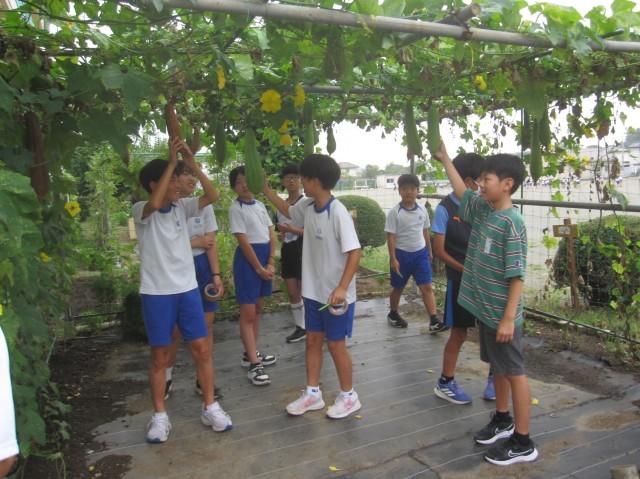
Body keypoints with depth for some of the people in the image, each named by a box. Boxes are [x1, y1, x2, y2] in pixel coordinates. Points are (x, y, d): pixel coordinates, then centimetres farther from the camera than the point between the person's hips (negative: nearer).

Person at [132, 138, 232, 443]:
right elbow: (154, 204, -31)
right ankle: (160, 416, 22)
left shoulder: (182, 207, 4)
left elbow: (212, 196, -9)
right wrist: (172, 162, -27)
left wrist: (192, 163, -17)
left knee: (202, 350, 5)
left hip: (188, 289, 4)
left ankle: (210, 407, 20)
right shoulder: (141, 211, -7)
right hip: (156, 293, -3)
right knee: (160, 356, 7)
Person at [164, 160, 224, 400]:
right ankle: (166, 378, 28)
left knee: (205, 326, 6)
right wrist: (195, 242, -6)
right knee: (175, 329, 5)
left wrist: (216, 275, -4)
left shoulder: (202, 205, 3)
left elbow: (211, 244, 2)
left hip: (202, 268, 3)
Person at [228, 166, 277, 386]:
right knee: (248, 313, -5)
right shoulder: (235, 209, -8)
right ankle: (254, 365, -2)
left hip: (266, 256, 8)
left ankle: (251, 353, 27)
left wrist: (271, 262, -3)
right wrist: (259, 268, -13)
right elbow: (244, 242, -13)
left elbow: (271, 235, 8)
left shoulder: (260, 205, 11)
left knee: (258, 309, 14)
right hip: (248, 259, -7)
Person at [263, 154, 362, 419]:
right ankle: (312, 393, 31)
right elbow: (287, 210, 25)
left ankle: (348, 396, 26)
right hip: (313, 291, 7)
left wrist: (342, 288, -27)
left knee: (336, 345, 6)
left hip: (336, 294, -7)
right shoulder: (307, 206, 2)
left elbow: (354, 252, -22)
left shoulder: (338, 212, -21)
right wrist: (264, 188, 20)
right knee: (313, 340, 15)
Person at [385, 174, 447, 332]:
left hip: (420, 253, 3)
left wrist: (429, 251, 18)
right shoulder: (395, 212, -13)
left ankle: (434, 321, -1)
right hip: (402, 254, -3)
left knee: (427, 287, -2)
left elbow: (425, 231, 13)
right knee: (398, 288, 13)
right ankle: (393, 314, 33)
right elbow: (391, 236, -12)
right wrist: (393, 259, -15)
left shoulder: (422, 210, 1)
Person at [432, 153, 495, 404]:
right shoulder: (445, 208, -12)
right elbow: (439, 251, -11)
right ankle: (445, 383, 22)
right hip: (459, 280, -5)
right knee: (459, 332, 5)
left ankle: (494, 378, 29)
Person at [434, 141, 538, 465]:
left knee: (513, 372, 4)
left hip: (501, 315, -8)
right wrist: (445, 159, 20)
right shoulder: (483, 209, 3)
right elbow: (462, 193, 23)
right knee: (497, 368, 21)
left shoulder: (512, 222, -20)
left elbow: (517, 276, -21)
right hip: (484, 309, 8)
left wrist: (508, 318, -21)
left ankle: (523, 443, 17)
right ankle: (503, 420, 40)